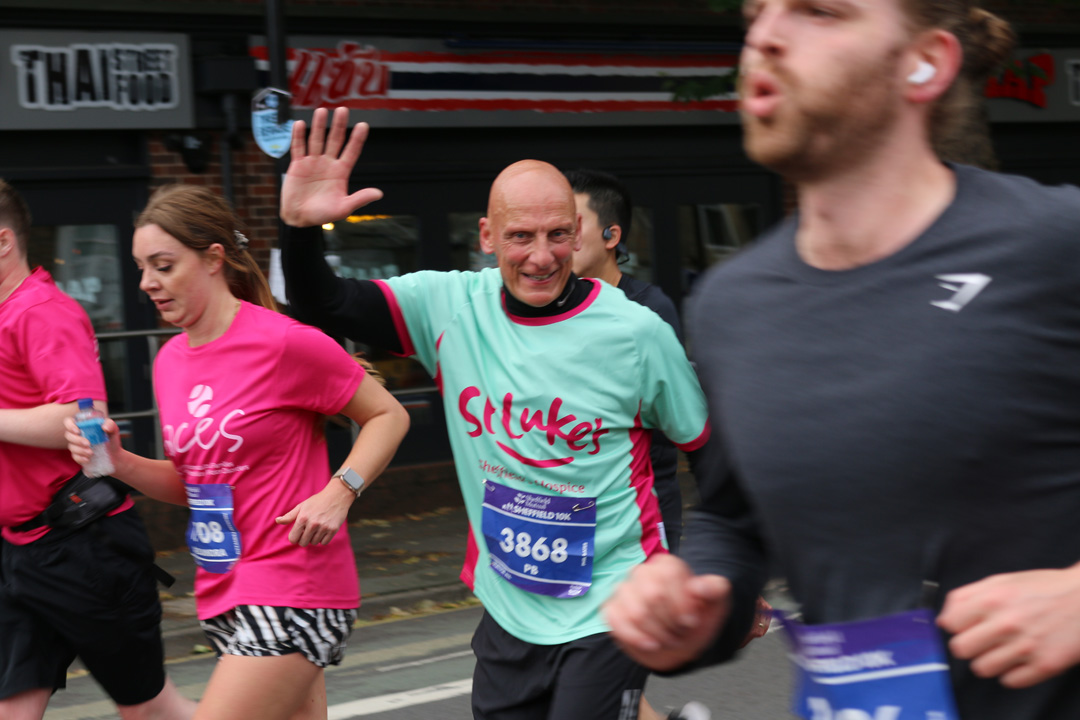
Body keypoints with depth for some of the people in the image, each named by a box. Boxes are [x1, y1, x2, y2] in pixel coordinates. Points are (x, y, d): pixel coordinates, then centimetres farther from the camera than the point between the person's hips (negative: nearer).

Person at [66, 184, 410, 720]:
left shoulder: (282, 343, -13)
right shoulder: (170, 361, 9)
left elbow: (388, 415, -5)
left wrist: (339, 492, -18)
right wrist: (119, 462, 1)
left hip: (291, 590, -8)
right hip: (222, 594, 8)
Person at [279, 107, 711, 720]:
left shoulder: (637, 334, -11)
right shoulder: (453, 307, -4)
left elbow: (712, 450, 0)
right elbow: (323, 307, -1)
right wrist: (302, 227, -20)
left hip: (610, 614, -4)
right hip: (509, 611, 4)